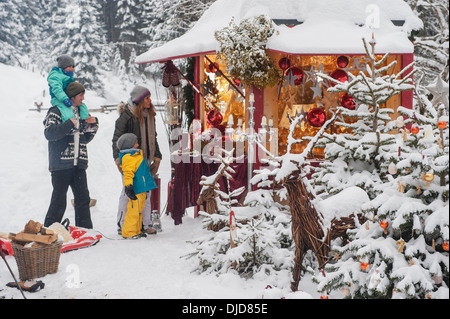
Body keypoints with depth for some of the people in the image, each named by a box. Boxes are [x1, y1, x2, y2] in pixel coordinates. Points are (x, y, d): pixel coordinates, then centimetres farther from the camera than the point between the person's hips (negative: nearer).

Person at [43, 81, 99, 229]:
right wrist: (69, 124, -20)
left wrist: (93, 124, 8)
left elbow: (86, 138, 23)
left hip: (78, 164, 6)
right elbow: (49, 133, -16)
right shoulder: (56, 112, -2)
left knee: (83, 198, 3)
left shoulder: (80, 113, 20)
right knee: (59, 200, -4)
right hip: (61, 163, -6)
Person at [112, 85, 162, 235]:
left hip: (146, 161, 7)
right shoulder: (126, 116, -9)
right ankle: (122, 225, 5)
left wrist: (157, 158, 17)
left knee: (146, 193, 8)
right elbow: (117, 139, -8)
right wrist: (119, 159, -15)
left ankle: (146, 224, 15)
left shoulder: (150, 115, 13)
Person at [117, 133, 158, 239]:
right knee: (134, 210, -10)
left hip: (141, 189, 11)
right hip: (136, 190, -11)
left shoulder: (135, 155, 22)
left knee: (139, 210, 15)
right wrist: (128, 187, -30)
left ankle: (137, 230, 23)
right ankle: (128, 232, -6)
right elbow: (128, 173, -21)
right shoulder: (128, 157, -12)